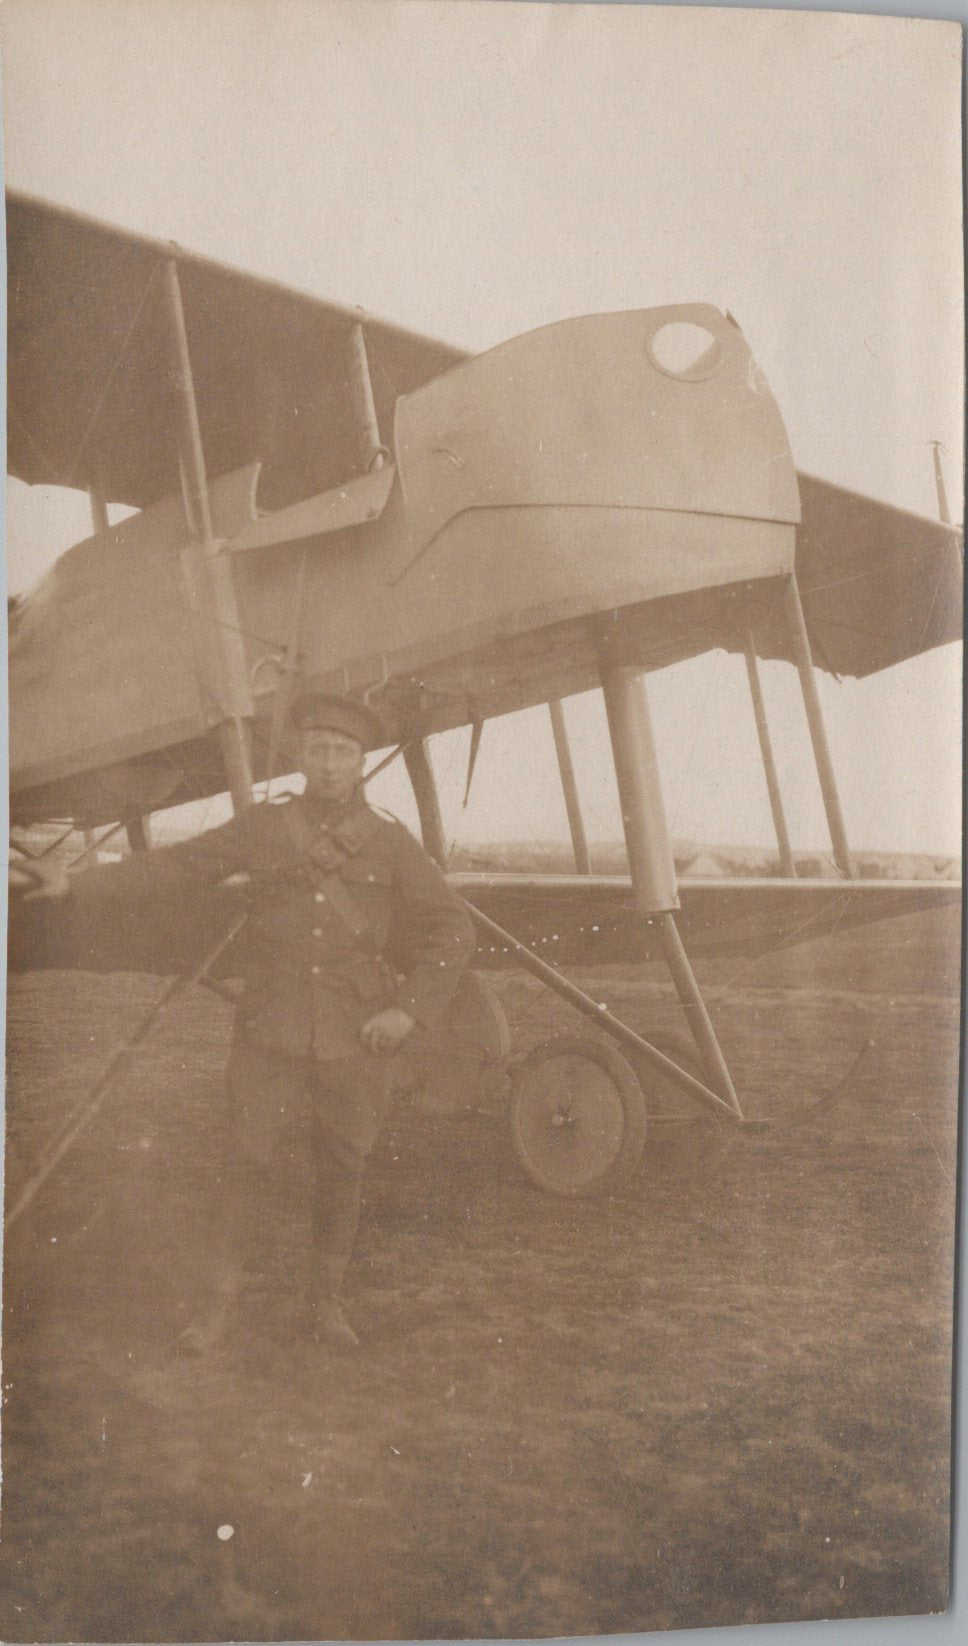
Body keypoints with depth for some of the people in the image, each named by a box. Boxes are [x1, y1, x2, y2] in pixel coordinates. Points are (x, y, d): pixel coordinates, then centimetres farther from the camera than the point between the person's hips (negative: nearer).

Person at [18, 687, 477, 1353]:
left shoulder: (391, 843, 0)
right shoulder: (264, 828, 2)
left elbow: (454, 930, 0)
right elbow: (172, 864, 4)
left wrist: (411, 1009, -10)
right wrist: (76, 884, 0)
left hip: (356, 1037, 0)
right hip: (271, 1029, 0)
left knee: (342, 1170, 8)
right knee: (246, 1159, 0)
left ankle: (327, 1302, 27)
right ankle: (223, 1299, 18)